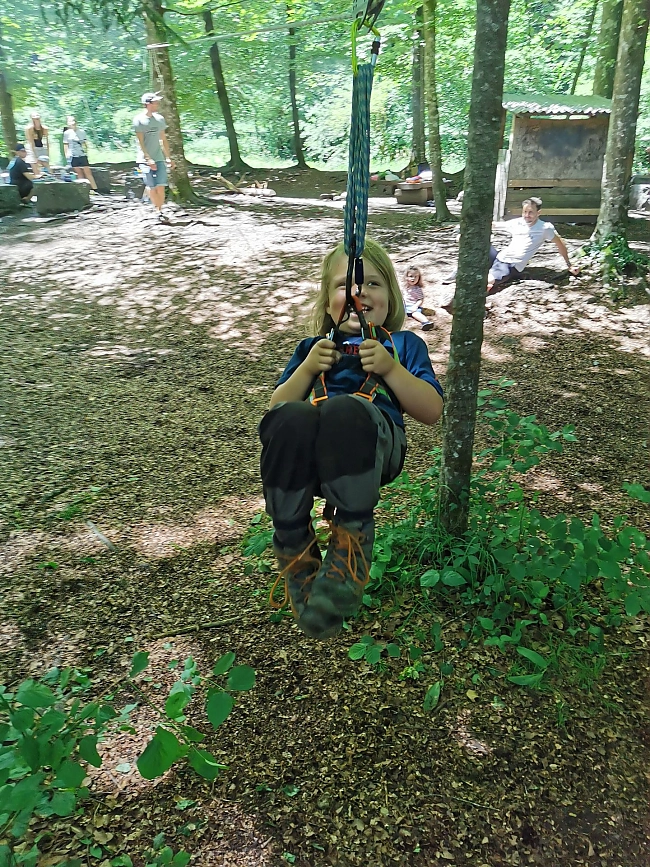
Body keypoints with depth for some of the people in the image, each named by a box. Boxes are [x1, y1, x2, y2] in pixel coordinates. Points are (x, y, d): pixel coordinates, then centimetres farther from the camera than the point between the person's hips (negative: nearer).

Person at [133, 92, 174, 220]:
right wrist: (149, 159, -18)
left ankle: (160, 210, 1)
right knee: (152, 187, -2)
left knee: (161, 186, -6)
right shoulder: (139, 120, -6)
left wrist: (168, 158, 13)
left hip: (159, 158, 4)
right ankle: (158, 211, 8)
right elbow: (141, 142, -10)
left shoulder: (160, 119, 8)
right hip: (145, 159, -4)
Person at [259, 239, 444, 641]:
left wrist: (390, 368, 0)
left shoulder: (404, 345, 26)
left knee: (344, 410, -38)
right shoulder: (312, 347, 32)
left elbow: (432, 411, 12)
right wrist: (307, 369, 5)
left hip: (377, 444, -2)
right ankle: (294, 549, -23)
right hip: (308, 453, 2)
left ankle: (353, 538, -28)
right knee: (289, 420, -36)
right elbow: (277, 408, 20)